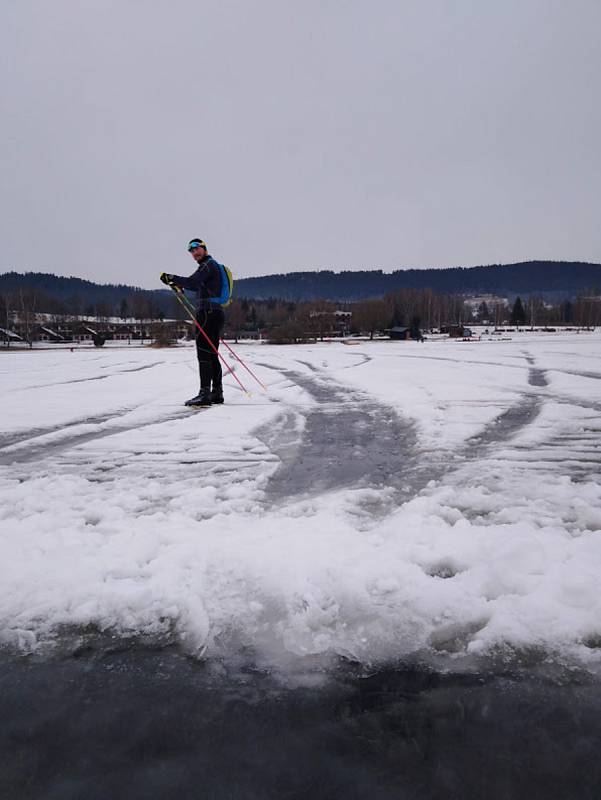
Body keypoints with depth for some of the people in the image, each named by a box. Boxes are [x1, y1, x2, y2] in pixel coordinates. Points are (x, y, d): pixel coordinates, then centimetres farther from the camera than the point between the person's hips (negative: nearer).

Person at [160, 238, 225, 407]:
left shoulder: (208, 264, -7)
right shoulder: (212, 265, 24)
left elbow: (192, 281, -22)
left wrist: (171, 278, -11)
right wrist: (180, 284, 36)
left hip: (207, 313, -10)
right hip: (216, 313, 10)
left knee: (204, 353, -13)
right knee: (212, 354, 12)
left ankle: (205, 393, -16)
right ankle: (217, 392, 15)